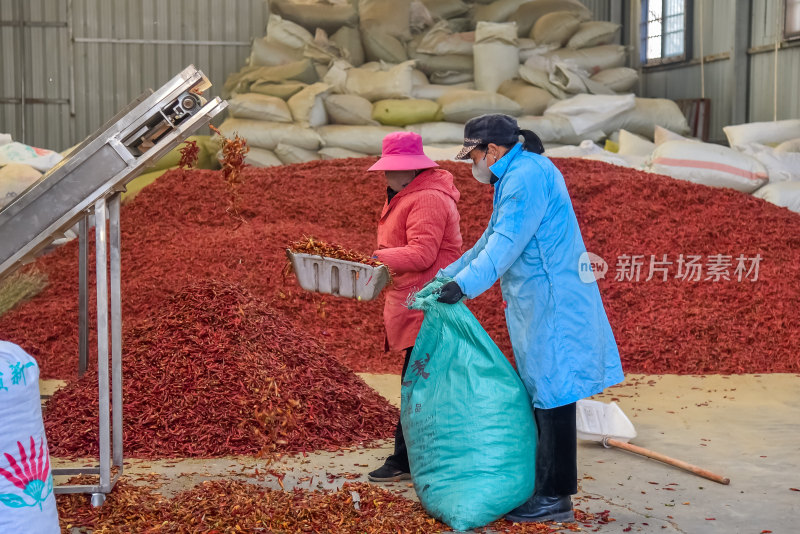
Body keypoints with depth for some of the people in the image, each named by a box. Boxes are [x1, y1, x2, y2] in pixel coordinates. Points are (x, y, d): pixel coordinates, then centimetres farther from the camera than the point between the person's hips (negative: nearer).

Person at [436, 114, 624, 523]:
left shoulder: (527, 175, -15)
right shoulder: (518, 175, 19)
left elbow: (507, 243, -25)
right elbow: (492, 240, 22)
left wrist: (466, 283, -30)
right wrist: (447, 275, 18)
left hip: (552, 305, -11)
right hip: (538, 305, 11)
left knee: (552, 397, -5)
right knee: (538, 396, 15)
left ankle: (556, 498, 2)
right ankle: (543, 486, 25)